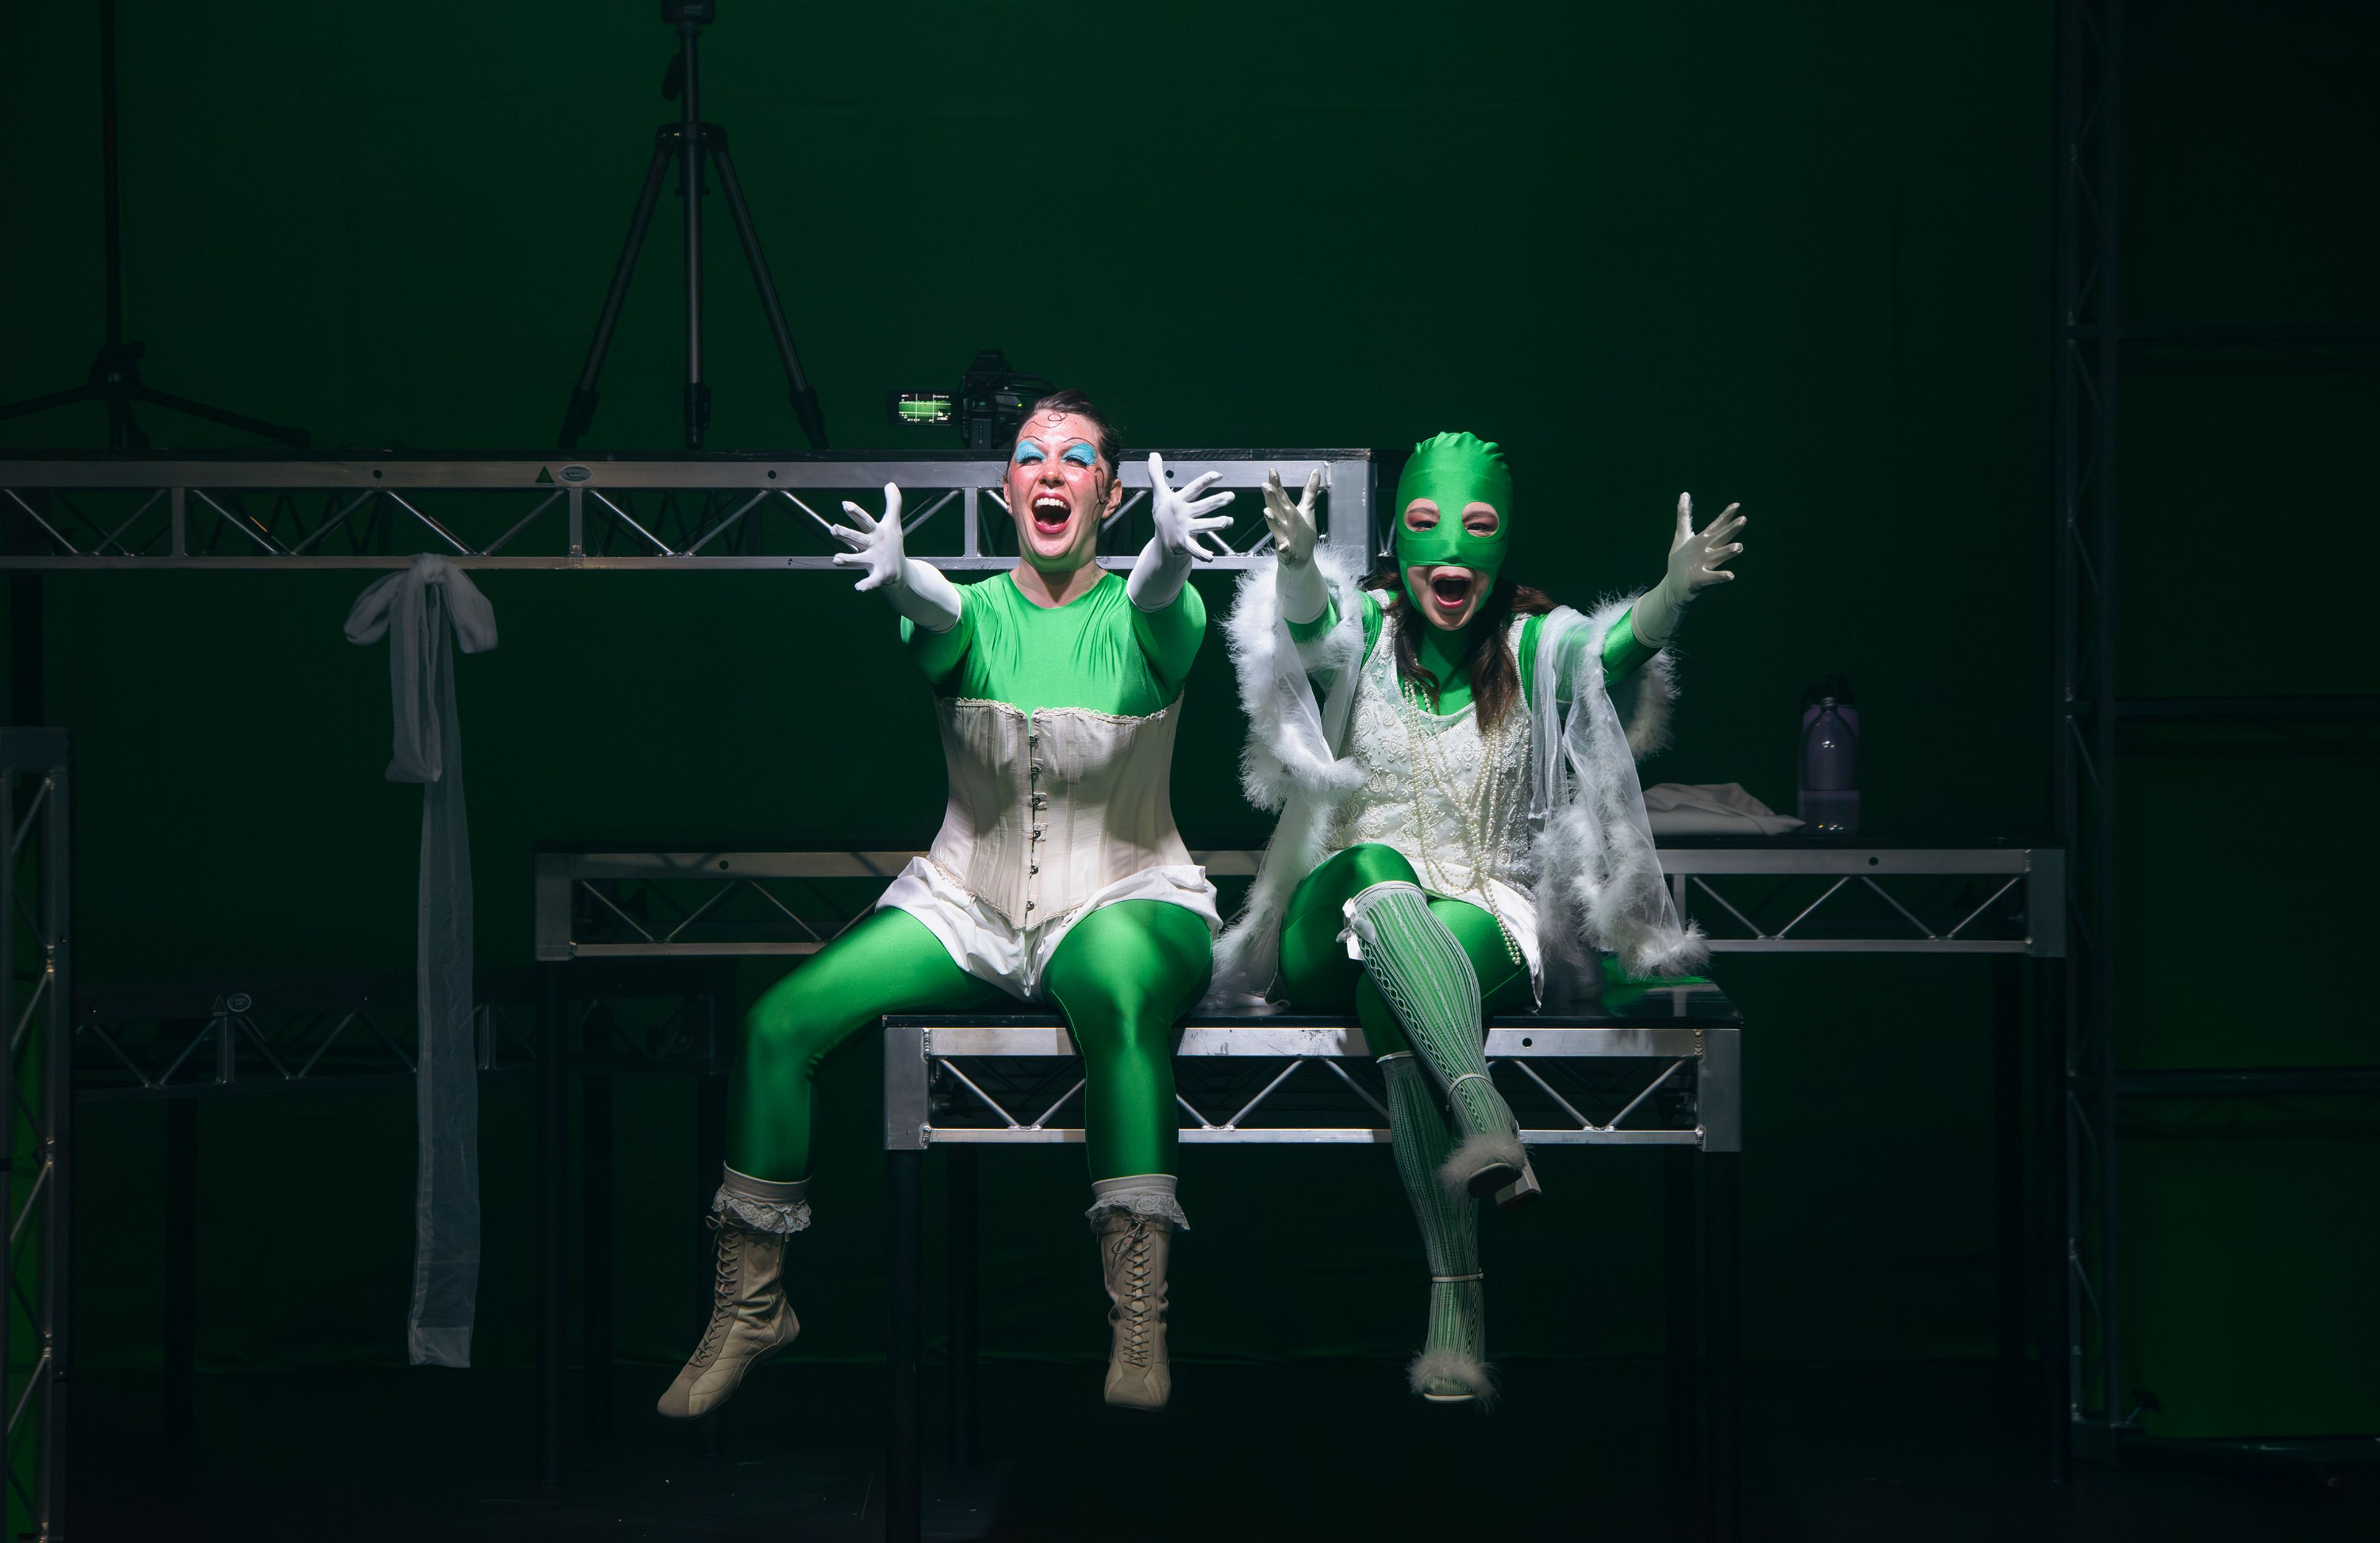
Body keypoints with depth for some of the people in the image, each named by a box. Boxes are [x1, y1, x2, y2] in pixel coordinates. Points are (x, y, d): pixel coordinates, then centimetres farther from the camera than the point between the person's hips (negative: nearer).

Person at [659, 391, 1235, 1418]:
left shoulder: (1143, 619, -4)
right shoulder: (971, 616, 1)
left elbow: (1157, 595, -29)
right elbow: (933, 610, -24)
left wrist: (1171, 552, -55)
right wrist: (894, 572, -50)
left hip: (1123, 901, -3)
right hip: (966, 909, 3)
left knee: (1120, 983, -40)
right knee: (778, 1024, -16)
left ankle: (1139, 1320, -37)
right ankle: (750, 1304, 3)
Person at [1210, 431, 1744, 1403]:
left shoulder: (1536, 650, 6)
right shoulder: (1361, 635, 6)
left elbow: (1619, 647, -16)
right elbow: (1309, 625, -19)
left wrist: (1675, 591, -40)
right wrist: (1298, 561, -44)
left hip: (1487, 928, 0)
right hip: (1338, 929, 0)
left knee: (1391, 996, -37)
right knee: (1378, 870, -37)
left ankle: (1456, 1307, -49)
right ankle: (1490, 1123, -57)